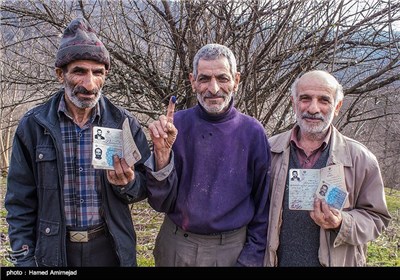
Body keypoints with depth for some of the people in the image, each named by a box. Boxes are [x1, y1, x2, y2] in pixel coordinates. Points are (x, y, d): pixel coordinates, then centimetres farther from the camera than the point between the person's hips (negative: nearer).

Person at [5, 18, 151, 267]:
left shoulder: (124, 123, -7)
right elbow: (21, 202, 0)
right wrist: (24, 258, -2)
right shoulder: (33, 126, -6)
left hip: (110, 248, 0)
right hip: (54, 250, 0)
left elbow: (146, 185, 0)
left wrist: (127, 183, -21)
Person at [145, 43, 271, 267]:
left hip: (232, 248, -1)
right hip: (176, 246, 1)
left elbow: (263, 205, -2)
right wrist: (162, 152, -23)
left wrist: (250, 259, -4)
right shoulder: (176, 124, -9)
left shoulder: (253, 133, -10)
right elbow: (161, 203, -9)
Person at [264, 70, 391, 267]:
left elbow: (376, 217, -2)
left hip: (336, 261, -1)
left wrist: (342, 224, -20)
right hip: (278, 261, 1)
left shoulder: (360, 159, -6)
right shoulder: (270, 150, -3)